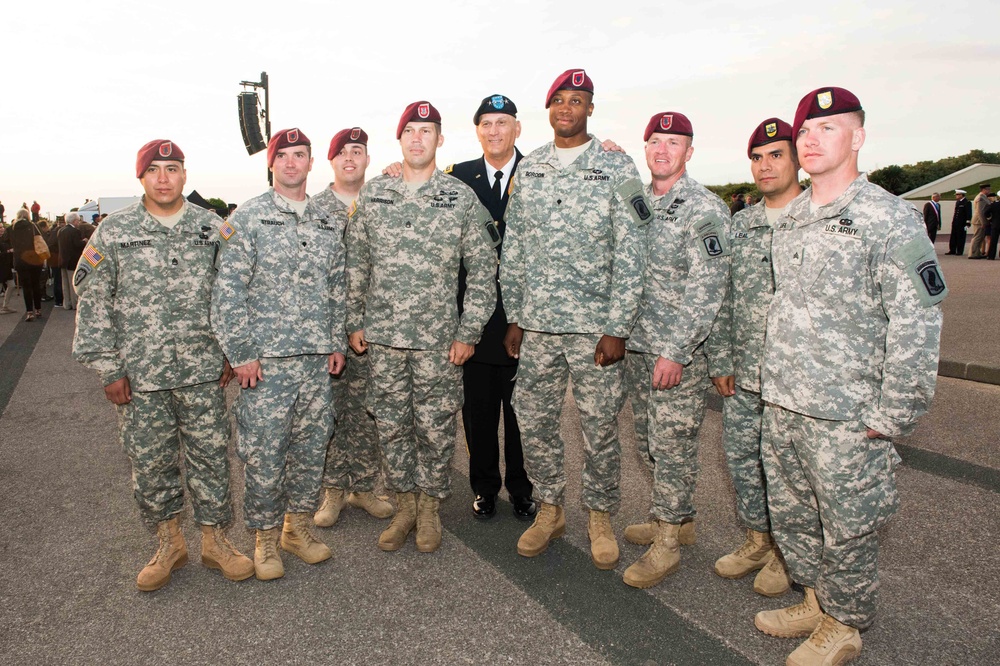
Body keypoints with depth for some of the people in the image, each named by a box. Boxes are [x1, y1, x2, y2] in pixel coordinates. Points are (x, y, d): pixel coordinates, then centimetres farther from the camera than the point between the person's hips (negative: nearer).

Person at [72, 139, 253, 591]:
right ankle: (169, 543, 28)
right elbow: (93, 303, 2)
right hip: (139, 376, 0)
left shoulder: (212, 228, 5)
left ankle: (214, 540, 23)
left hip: (204, 372, 0)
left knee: (210, 456, 7)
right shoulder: (114, 232, 1)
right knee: (149, 461, 9)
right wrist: (107, 367, -1)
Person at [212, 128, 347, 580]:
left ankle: (298, 526, 29)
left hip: (317, 359, 4)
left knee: (312, 446, 11)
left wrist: (337, 343, 10)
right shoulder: (247, 219, -2)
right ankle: (266, 537, 22)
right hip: (266, 359, -4)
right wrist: (241, 354, -10)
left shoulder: (328, 224, 12)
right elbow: (227, 292, -6)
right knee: (264, 452, 2)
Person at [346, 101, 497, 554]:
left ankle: (430, 507, 27)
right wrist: (355, 322, 7)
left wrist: (468, 332, -6)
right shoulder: (372, 194, 7)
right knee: (391, 426, 11)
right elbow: (356, 265, 11)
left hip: (439, 339, -2)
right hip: (382, 336, 3)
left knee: (435, 428, 7)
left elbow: (482, 270, -1)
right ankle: (404, 505, 30)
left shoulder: (462, 198, -1)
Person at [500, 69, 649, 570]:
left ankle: (600, 518, 26)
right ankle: (549, 510, 29)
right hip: (536, 324, 4)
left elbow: (629, 254, -5)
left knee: (600, 427, 6)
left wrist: (617, 327, -11)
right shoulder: (527, 170, 11)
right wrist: (514, 316, 7)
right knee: (533, 421, 9)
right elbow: (512, 248, 12)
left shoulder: (617, 168, 0)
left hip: (595, 325, -3)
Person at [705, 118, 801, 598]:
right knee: (740, 456, 13)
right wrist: (719, 361, 6)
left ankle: (789, 552, 29)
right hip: (743, 375, 5)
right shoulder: (738, 225, 10)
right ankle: (758, 540, 34)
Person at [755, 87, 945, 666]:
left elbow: (918, 324, -14)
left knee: (847, 530, 9)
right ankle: (817, 602, 41)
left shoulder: (891, 219, -11)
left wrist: (892, 416, -14)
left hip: (846, 415, -6)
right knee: (790, 516, 19)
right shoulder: (788, 219, 10)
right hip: (781, 405, 7)